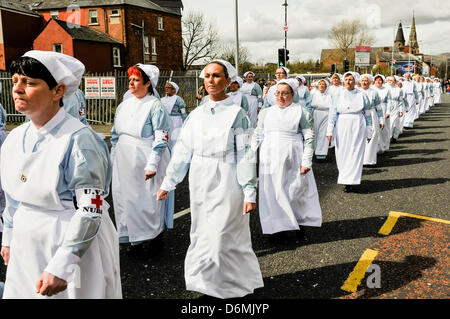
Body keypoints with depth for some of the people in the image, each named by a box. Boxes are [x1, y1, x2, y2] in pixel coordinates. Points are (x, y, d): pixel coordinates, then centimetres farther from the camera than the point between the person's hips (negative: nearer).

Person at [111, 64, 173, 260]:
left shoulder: (155, 106, -10)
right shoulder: (124, 105, 12)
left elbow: (161, 139, -15)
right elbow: (116, 135, 19)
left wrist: (152, 165, -19)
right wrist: (114, 159, 17)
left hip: (144, 163, -7)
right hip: (124, 163, 7)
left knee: (148, 201, 0)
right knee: (126, 199, 11)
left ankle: (153, 241, 16)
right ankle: (136, 240, 25)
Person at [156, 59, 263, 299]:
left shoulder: (237, 114, -5)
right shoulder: (196, 114, 8)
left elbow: (245, 156, -6)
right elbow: (182, 151, 10)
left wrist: (249, 193, -10)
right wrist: (167, 184, 10)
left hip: (226, 183, -5)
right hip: (200, 183, 5)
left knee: (223, 238, -2)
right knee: (201, 235, 11)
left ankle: (231, 286, 19)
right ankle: (207, 282, 28)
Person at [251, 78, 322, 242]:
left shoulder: (301, 111, 1)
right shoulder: (266, 112, 14)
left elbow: (309, 138, -2)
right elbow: (257, 136, 16)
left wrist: (306, 161, -9)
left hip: (292, 161, -4)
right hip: (270, 160, 4)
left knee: (296, 191, 3)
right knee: (272, 193, 4)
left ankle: (300, 222, 25)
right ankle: (279, 227, 17)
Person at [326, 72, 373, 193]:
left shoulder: (362, 95, 4)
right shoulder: (339, 95, 6)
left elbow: (367, 114, 8)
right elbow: (332, 113, 3)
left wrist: (369, 132, 8)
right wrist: (329, 130, -3)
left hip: (358, 127, -1)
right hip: (342, 128, 1)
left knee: (355, 153, -3)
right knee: (342, 153, 2)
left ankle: (350, 182, 1)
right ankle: (346, 177, 18)